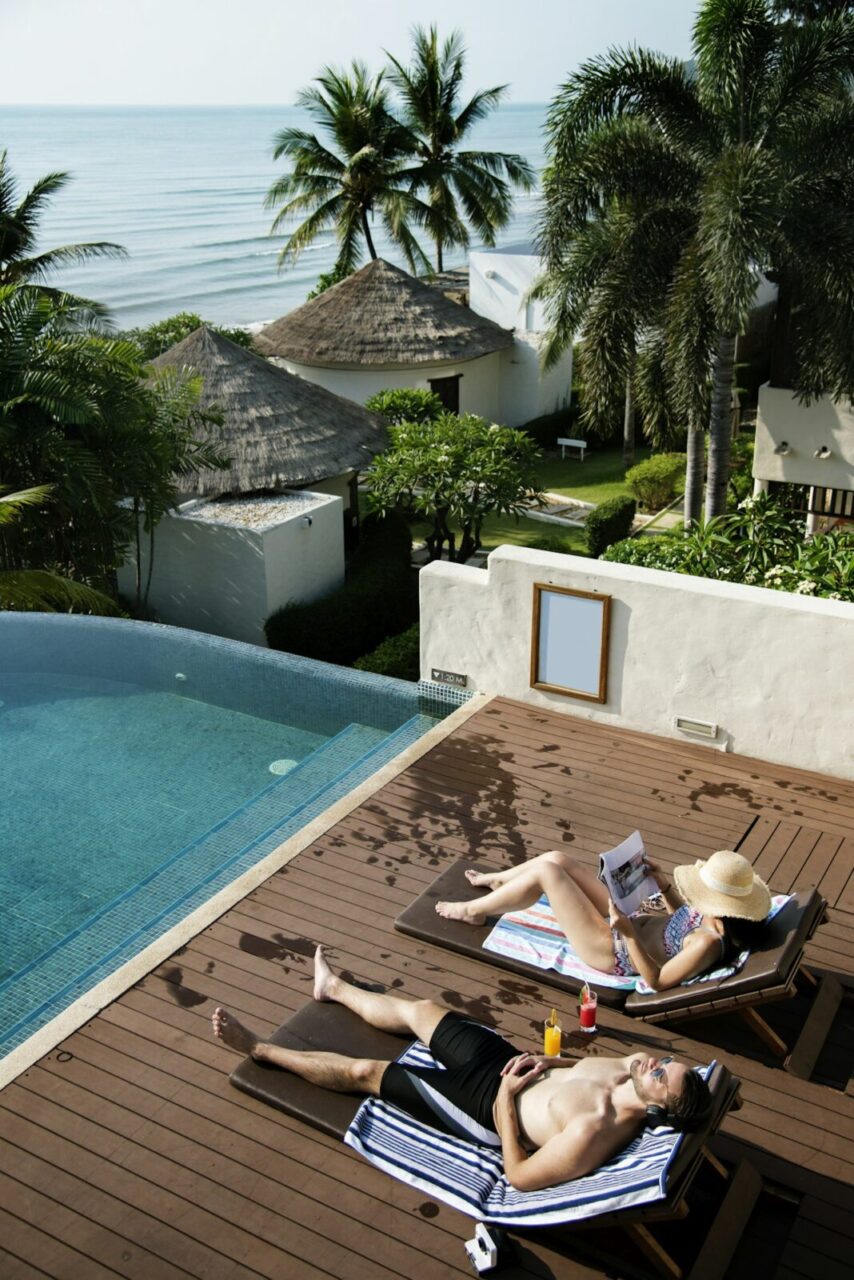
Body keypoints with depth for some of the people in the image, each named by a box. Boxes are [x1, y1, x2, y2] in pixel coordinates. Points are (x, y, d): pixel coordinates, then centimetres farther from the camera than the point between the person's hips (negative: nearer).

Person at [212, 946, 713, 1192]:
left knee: (363, 1071, 2)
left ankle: (260, 1049, 24)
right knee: (420, 1010, 19)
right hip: (509, 1064, 7)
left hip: (491, 1108, -7)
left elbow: (520, 1176, -29)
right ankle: (334, 987, 50)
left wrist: (506, 1097, -25)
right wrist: (549, 1062, -9)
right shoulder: (635, 1068, -15)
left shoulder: (592, 1135, -37)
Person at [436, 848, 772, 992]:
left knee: (545, 871, -12)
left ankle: (472, 911, 14)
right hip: (627, 920, 9)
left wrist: (628, 933, -34)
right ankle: (495, 880, 40)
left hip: (612, 950, -9)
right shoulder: (716, 915, -9)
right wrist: (664, 885, -2)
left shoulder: (708, 942, -34)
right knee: (556, 858, 9)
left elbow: (657, 981, -27)